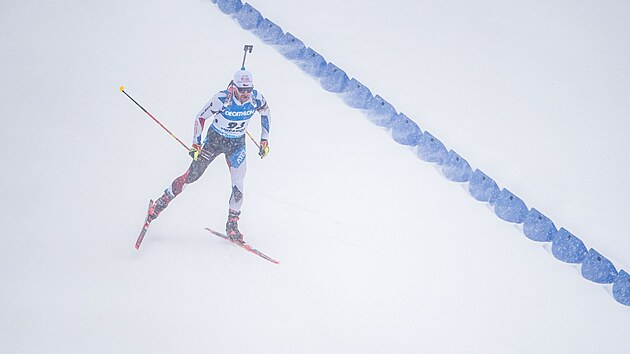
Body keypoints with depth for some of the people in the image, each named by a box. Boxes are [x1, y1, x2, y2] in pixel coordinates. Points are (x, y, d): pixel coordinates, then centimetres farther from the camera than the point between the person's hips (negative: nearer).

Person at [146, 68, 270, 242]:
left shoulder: (256, 98, -19)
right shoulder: (222, 99, -29)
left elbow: (265, 112, 4)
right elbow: (200, 117, -17)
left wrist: (264, 141, 2)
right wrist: (196, 144, -19)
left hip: (237, 144, 2)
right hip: (215, 138, -2)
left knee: (238, 186, -8)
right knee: (191, 176, 0)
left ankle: (232, 225, 9)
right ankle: (162, 202, 20)